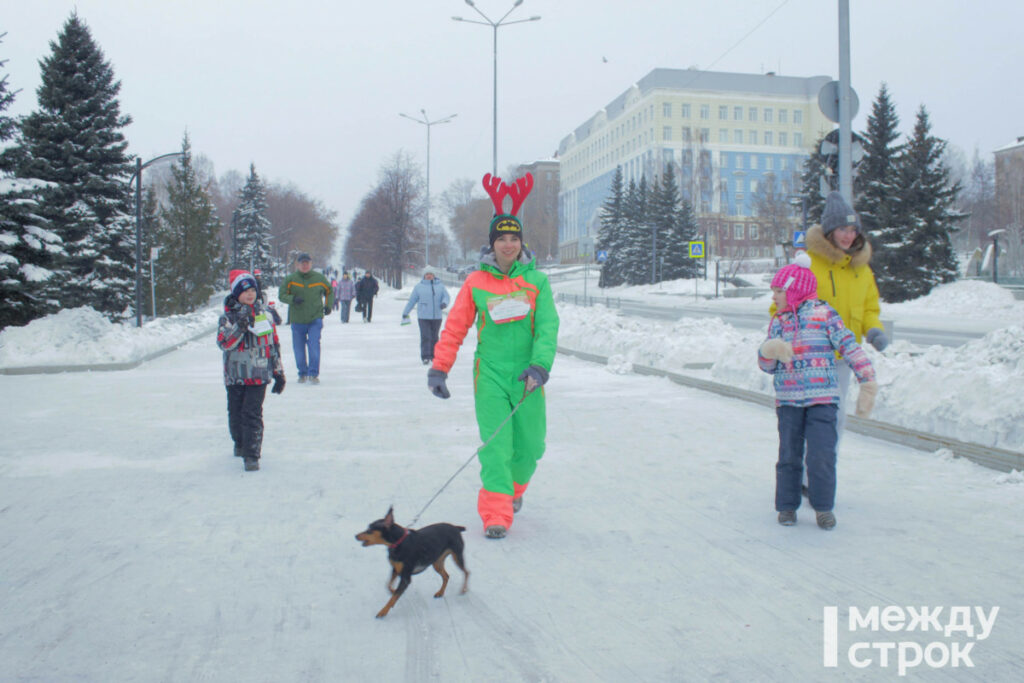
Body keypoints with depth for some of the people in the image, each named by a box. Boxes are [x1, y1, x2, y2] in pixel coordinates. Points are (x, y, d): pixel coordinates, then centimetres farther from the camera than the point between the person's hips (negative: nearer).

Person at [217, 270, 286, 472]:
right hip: (235, 375, 1)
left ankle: (252, 455, -6)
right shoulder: (228, 317, -1)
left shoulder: (265, 315, 6)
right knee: (235, 413, 14)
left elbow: (274, 344, 13)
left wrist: (279, 372, 14)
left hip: (259, 374, 0)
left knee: (252, 414, -9)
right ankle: (240, 443, 40)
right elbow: (224, 343, -17)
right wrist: (240, 326, -29)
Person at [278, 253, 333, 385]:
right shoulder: (290, 279, -2)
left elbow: (329, 291, 18)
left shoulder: (319, 278, 2)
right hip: (297, 320, 1)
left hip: (315, 319, -1)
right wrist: (293, 299, -22)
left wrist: (328, 306, 6)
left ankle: (314, 374, -11)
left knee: (314, 345, -15)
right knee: (299, 348, 8)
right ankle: (303, 373, 25)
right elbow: (281, 295, -3)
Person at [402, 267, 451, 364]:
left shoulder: (440, 285, 7)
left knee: (434, 337, 8)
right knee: (425, 337, -11)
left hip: (437, 316, 2)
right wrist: (405, 313, 12)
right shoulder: (419, 286, 3)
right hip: (423, 316, -2)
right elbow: (412, 300, 8)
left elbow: (446, 297, 2)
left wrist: (444, 303, -21)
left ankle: (433, 355, 21)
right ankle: (425, 357, -11)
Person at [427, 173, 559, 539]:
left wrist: (540, 365, -18)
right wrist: (439, 368, 1)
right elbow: (455, 328, 4)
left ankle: (514, 488, 37)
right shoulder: (476, 282, 2)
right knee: (495, 445, -9)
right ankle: (496, 515, -1)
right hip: (490, 373, -1)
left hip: (526, 374, 1)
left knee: (529, 446, 7)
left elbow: (547, 327, -5)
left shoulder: (536, 281, 3)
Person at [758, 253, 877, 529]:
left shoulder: (824, 314, 1)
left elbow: (849, 346, -1)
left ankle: (823, 506, 10)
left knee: (821, 454, -7)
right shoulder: (777, 323, 13)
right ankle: (787, 505, 18)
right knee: (789, 455, 5)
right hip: (788, 400, 3)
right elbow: (766, 365, 11)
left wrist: (867, 380, -5)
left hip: (822, 398, -3)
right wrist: (769, 351, -12)